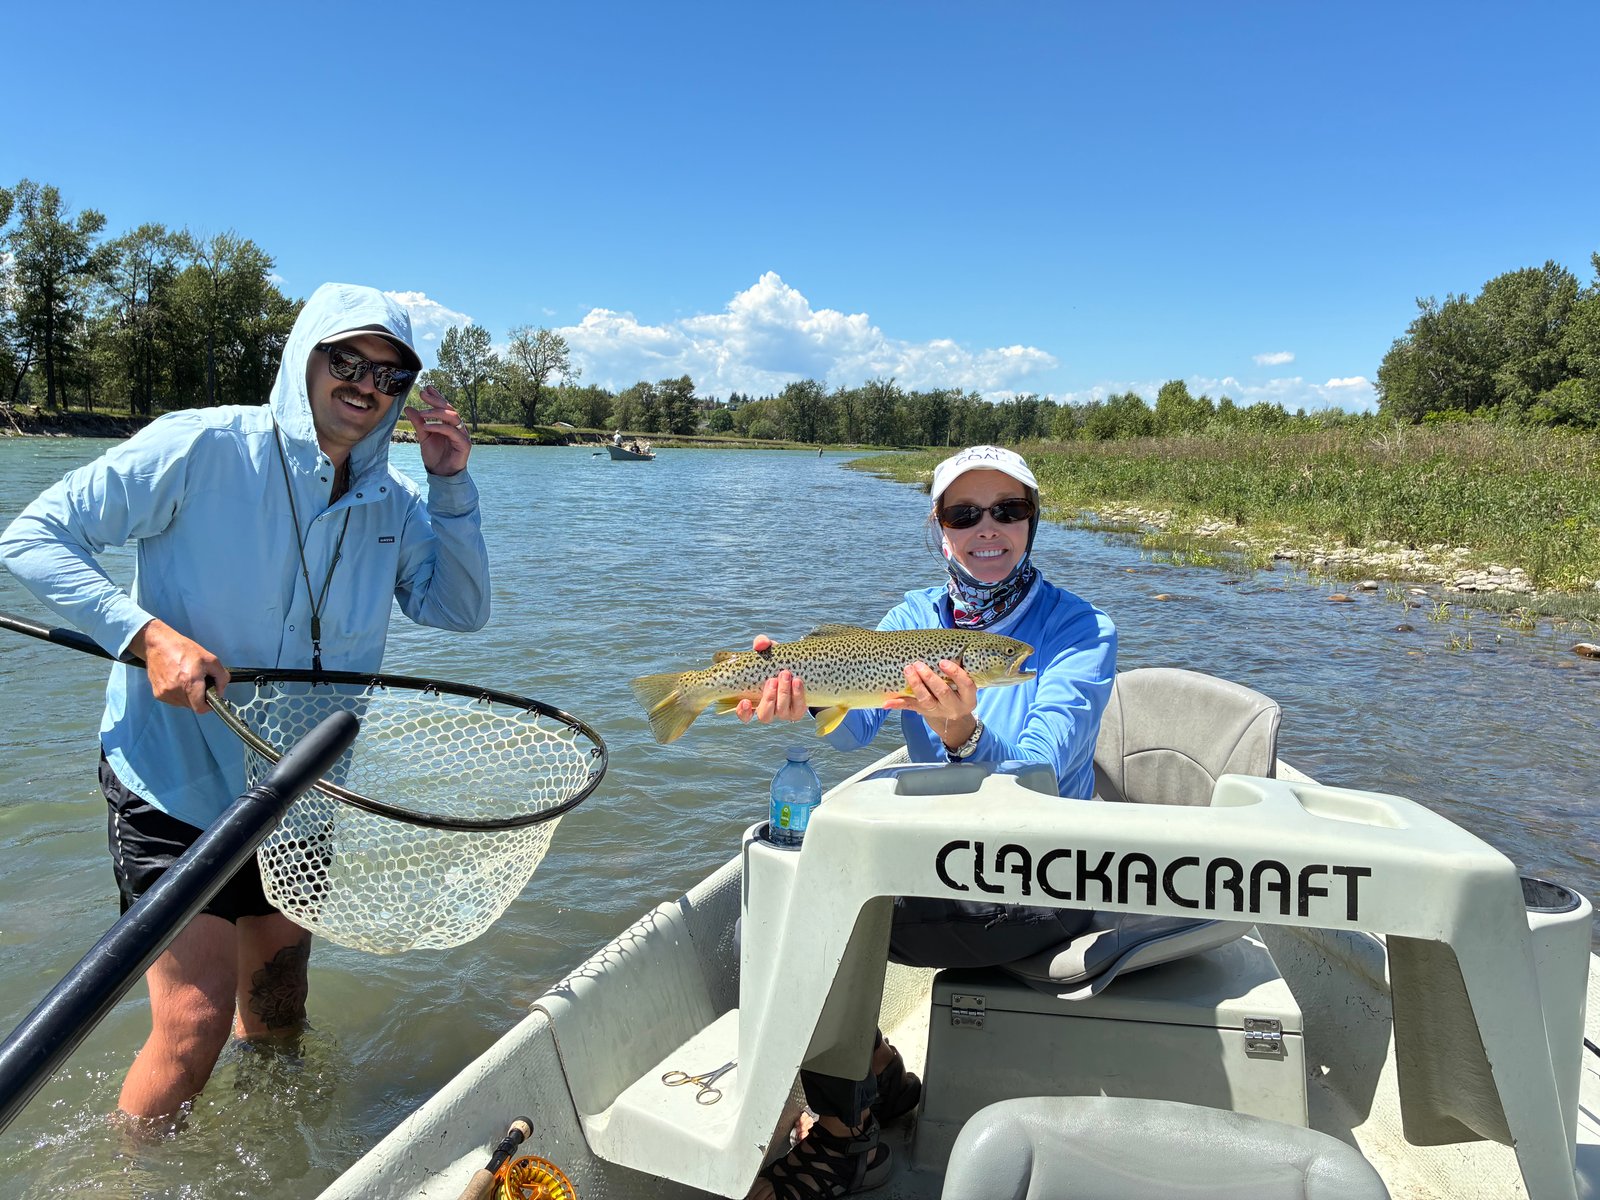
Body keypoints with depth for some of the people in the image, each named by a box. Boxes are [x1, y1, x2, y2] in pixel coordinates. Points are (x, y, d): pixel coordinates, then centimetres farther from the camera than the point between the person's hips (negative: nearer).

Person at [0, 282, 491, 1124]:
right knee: (196, 1025, -7)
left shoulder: (391, 501, -1)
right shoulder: (203, 447, -17)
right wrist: (149, 635, -27)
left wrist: (451, 485, -11)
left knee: (278, 1020, 20)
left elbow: (460, 609, 0)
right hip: (172, 780, -5)